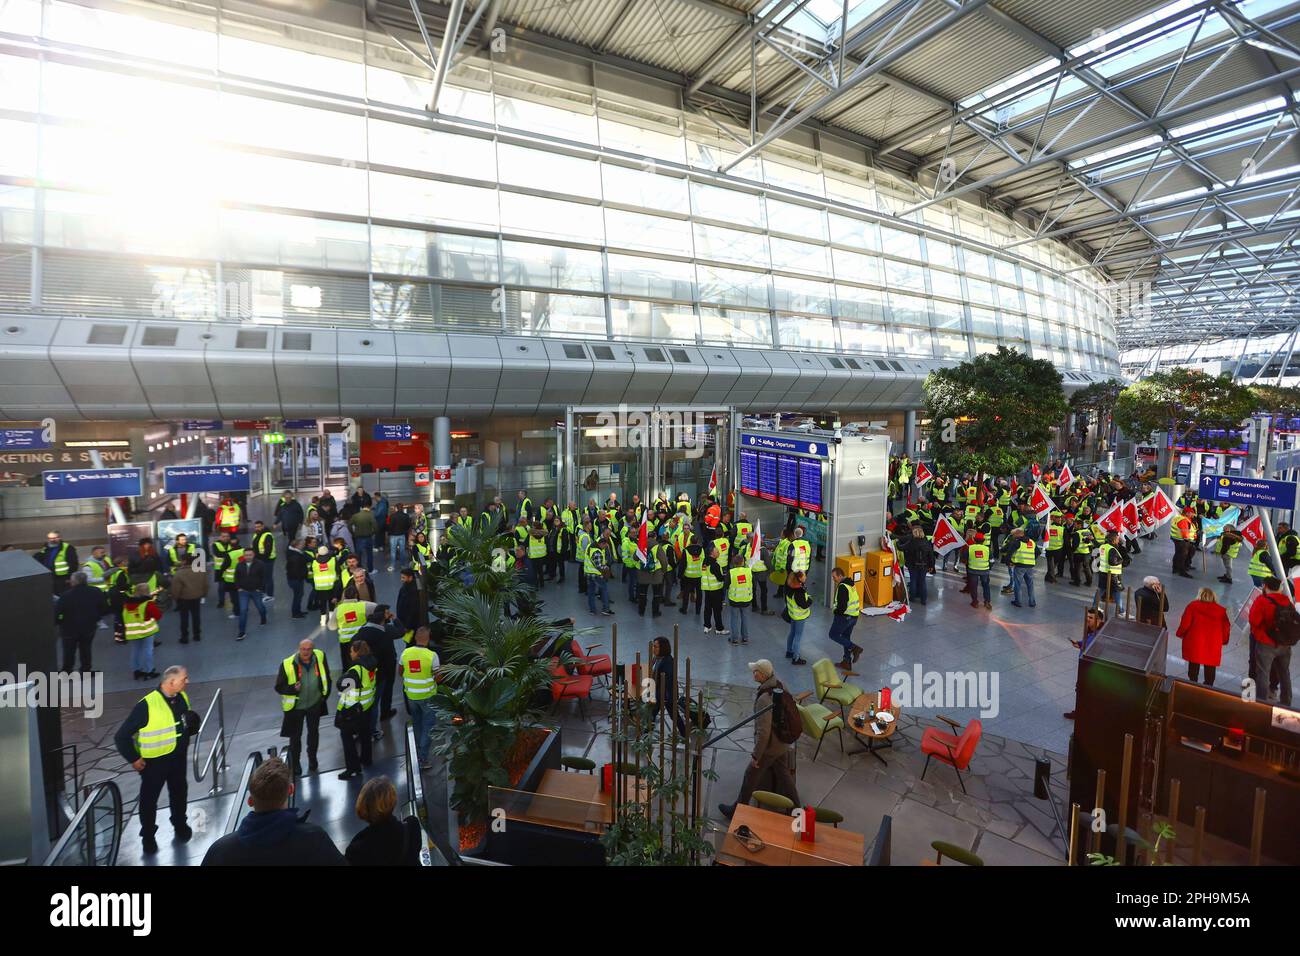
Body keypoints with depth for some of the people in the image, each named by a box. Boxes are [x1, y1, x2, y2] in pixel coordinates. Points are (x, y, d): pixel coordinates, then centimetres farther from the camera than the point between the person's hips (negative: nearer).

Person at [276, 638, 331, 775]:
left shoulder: (320, 657, -17)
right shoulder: (288, 664, -24)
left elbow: (326, 676, 1)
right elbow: (278, 687, -14)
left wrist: (325, 694, 2)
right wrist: (293, 688, -32)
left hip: (315, 704, 2)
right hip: (295, 706, -2)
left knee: (313, 733, 20)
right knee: (295, 736, 13)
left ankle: (312, 759, 43)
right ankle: (295, 763, 37)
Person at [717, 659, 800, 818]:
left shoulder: (764, 699, -33)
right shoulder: (781, 686, -8)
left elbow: (763, 732, -30)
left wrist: (756, 755, -19)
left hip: (769, 746, -7)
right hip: (784, 742, 7)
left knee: (751, 776, 11)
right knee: (783, 774, 24)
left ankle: (737, 810, 29)